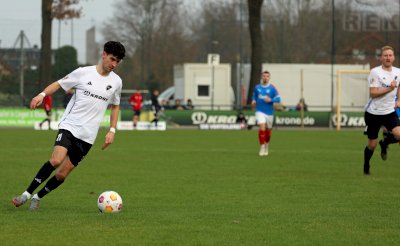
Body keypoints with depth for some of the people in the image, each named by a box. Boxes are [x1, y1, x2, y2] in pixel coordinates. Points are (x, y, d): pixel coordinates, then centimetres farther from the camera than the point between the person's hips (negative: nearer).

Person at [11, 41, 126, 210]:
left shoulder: (116, 82, 8)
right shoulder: (84, 73, -1)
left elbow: (115, 106, 23)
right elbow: (59, 84, 7)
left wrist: (112, 131, 14)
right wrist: (42, 94, -11)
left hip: (87, 136, 3)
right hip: (69, 125, -3)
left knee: (62, 174, -3)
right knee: (56, 160, -26)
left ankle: (37, 198, 19)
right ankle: (26, 194, -16)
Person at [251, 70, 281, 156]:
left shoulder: (272, 88, -4)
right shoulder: (257, 87, 3)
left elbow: (278, 99, -7)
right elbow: (254, 96, 20)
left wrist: (270, 100, -25)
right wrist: (253, 101, -1)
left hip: (269, 112, 0)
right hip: (260, 111, 0)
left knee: (268, 130, 12)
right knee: (262, 127, -21)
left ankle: (266, 147, 36)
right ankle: (262, 147, -13)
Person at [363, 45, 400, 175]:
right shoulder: (375, 72, -13)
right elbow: (373, 93, -20)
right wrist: (389, 88, -25)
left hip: (389, 112, 4)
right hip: (373, 112, -4)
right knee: (372, 144, 5)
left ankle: (385, 143, 13)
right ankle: (366, 168, 29)